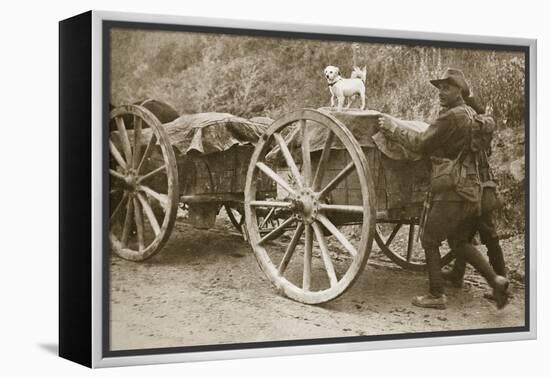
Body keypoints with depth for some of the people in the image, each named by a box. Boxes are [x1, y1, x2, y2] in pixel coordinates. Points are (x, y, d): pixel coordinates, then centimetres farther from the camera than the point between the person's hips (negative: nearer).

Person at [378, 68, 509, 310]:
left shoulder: (452, 117, -15)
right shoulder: (471, 115, 14)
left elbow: (421, 144, -16)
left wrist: (394, 130, -4)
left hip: (452, 191, -9)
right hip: (471, 190, 9)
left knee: (429, 239, 3)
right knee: (460, 242, 18)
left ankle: (436, 295, 7)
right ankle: (495, 280, 6)